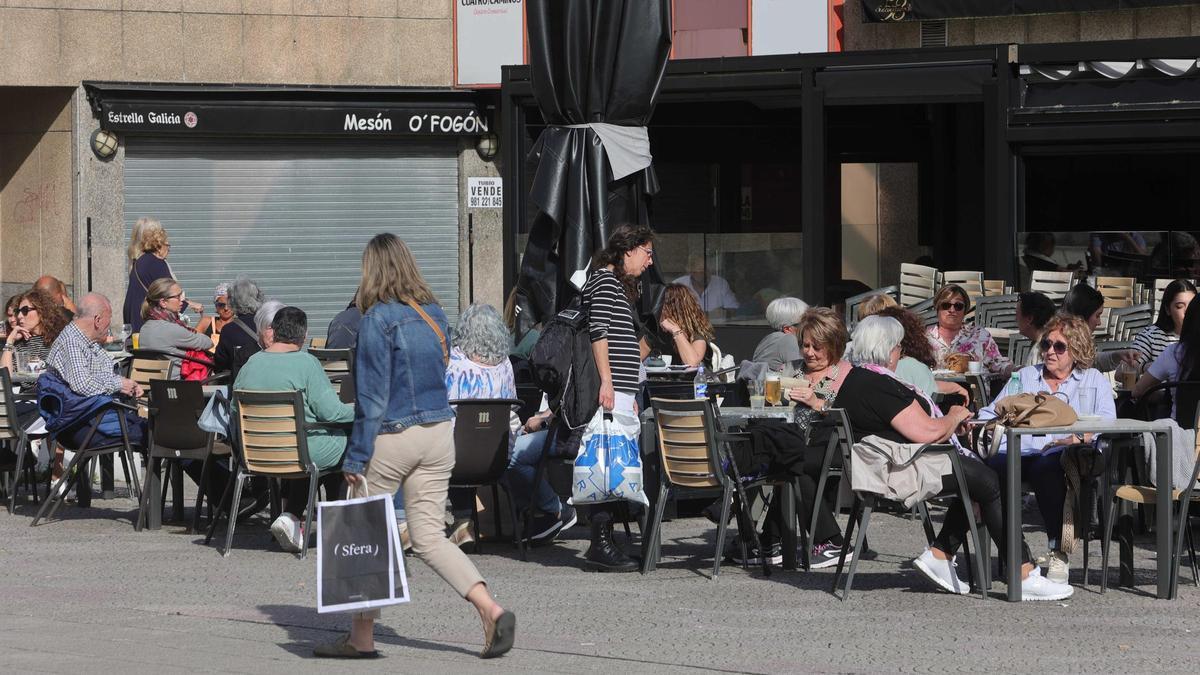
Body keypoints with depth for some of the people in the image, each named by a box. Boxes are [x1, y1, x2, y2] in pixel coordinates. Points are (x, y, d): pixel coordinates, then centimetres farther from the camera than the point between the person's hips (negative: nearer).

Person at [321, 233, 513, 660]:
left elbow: (372, 395, -14)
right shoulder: (434, 314, 8)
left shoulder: (378, 318, -13)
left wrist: (356, 458, -10)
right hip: (439, 432, 6)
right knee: (429, 536, 7)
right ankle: (491, 610, -11)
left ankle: (362, 637, 13)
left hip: (391, 435, -6)